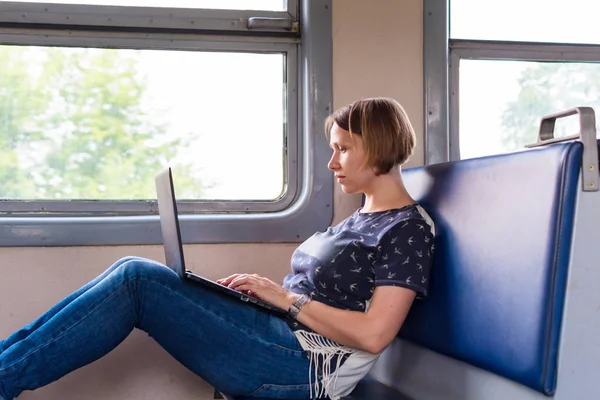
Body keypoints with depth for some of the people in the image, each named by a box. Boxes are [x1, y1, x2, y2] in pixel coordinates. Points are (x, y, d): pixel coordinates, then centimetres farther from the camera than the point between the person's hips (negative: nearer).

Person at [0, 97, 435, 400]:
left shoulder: (410, 229, -6)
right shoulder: (360, 218, 22)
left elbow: (372, 334, -17)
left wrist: (285, 297, -10)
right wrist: (263, 287, 3)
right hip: (277, 330, 9)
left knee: (135, 279, -17)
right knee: (134, 273, -6)